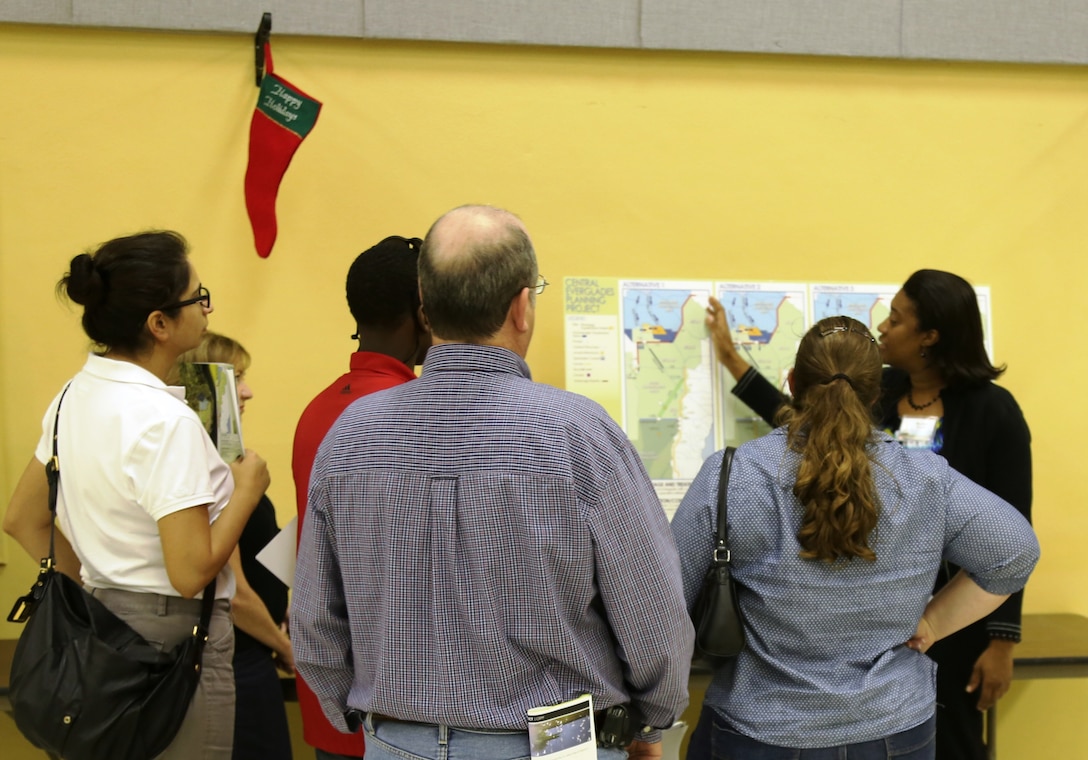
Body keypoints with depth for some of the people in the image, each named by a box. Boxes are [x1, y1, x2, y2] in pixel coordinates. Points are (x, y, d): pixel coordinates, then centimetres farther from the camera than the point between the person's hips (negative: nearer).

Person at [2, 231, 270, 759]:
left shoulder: (75, 395, 4)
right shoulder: (164, 420, -22)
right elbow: (192, 572, -25)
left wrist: (93, 590, 15)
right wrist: (248, 488, -13)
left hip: (104, 625, 9)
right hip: (174, 637, -9)